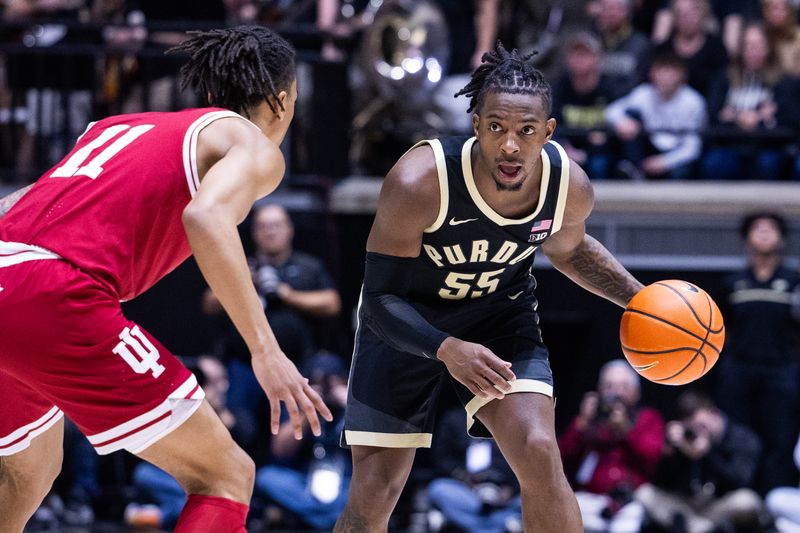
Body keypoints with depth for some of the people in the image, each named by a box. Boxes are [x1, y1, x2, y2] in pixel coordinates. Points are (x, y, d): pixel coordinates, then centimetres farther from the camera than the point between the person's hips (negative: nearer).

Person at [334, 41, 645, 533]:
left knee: (539, 454, -21)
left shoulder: (570, 186, -20)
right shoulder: (418, 183, -34)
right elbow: (381, 299, -28)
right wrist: (448, 349, -45)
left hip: (501, 316, 2)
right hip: (407, 325, -2)